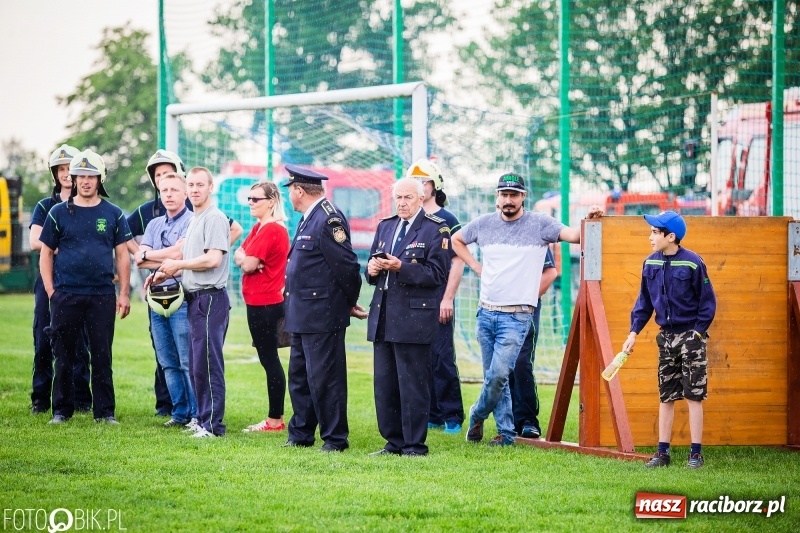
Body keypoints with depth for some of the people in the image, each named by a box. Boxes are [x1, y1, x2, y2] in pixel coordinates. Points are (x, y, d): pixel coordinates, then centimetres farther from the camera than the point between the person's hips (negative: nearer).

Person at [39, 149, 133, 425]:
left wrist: (124, 294, 2)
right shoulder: (59, 213, 5)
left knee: (102, 356, 2)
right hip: (65, 295, 0)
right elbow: (46, 253, 7)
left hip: (102, 296, 0)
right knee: (64, 355, 3)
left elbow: (122, 255, 8)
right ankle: (62, 410, 11)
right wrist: (50, 291, -1)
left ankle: (104, 411, 7)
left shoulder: (113, 214, 7)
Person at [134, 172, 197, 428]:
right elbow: (140, 260, 7)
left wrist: (148, 254, -1)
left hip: (181, 298, -7)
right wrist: (168, 261, -8)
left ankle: (197, 414, -6)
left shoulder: (192, 222, -4)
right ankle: (180, 413, 15)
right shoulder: (154, 225, 18)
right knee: (168, 363, 9)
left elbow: (177, 253, -15)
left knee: (188, 361, -9)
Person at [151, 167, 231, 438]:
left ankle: (213, 424, -9)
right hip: (195, 299, 10)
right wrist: (167, 273, 11)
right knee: (196, 365, 13)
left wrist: (177, 264, -10)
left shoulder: (215, 218, -11)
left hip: (210, 298, -10)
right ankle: (202, 418, 19)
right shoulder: (194, 220, 19)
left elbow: (213, 259, -21)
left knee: (207, 363, -10)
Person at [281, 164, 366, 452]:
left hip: (323, 317, -10)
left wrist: (351, 303, -5)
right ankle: (301, 434, 24)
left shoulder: (329, 220, -17)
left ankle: (335, 438, 2)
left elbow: (347, 266, -17)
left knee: (324, 378, -5)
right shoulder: (308, 219, 14)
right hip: (302, 315, 10)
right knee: (299, 377, 15)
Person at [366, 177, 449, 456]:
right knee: (384, 384, 8)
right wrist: (373, 268, -2)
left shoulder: (435, 230, -4)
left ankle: (415, 445, 3)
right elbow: (373, 270, 22)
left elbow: (437, 275, -11)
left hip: (414, 318, -7)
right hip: (383, 318, 7)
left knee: (413, 386, -3)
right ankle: (394, 441, 17)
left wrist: (401, 267, -20)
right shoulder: (385, 226, 17)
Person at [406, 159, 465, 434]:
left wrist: (447, 299, -13)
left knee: (441, 359, -7)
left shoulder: (447, 221, -2)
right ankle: (431, 415, 11)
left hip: (437, 301, -6)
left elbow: (457, 262, -7)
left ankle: (452, 417, -2)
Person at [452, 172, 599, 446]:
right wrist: (476, 267, 13)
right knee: (493, 377, 8)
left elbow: (573, 235, -12)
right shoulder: (484, 223, 8)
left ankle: (478, 415, 11)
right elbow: (456, 240, 25)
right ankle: (506, 431, 18)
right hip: (486, 312, 4)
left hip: (517, 316, -4)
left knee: (498, 375, -14)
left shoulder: (539, 224, -3)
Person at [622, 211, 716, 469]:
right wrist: (633, 333, 3)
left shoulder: (693, 263, -12)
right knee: (666, 397, 9)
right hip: (666, 336, 5)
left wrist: (698, 333, -11)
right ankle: (662, 452, 13)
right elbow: (644, 301, 11)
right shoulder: (650, 263, 3)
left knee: (694, 396, -2)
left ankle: (696, 453, 2)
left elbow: (708, 302, -6)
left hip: (690, 335, -5)